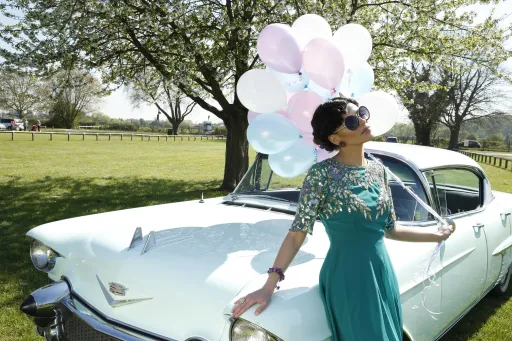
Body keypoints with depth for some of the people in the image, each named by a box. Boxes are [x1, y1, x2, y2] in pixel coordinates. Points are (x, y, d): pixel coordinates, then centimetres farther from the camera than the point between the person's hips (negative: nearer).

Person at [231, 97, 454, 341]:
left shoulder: (377, 169, 3)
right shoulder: (322, 174, -15)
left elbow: (390, 229, 11)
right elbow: (296, 234, -15)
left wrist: (436, 236, 19)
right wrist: (268, 287, -19)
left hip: (383, 275, 6)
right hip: (348, 280, -6)